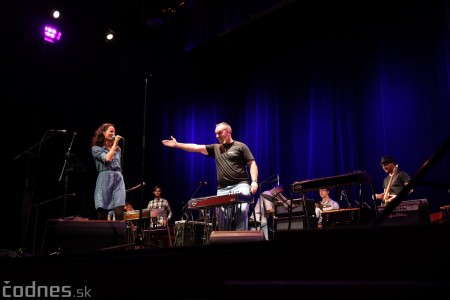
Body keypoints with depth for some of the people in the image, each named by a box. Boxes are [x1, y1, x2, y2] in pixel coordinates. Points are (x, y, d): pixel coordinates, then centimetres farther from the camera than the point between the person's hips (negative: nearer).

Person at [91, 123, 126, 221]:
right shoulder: (96, 148, 6)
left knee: (119, 214, -13)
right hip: (104, 180, -3)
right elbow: (107, 159, -11)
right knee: (102, 215, -3)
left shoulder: (118, 149, 20)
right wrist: (114, 144, -3)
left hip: (118, 180, 3)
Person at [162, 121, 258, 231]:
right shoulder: (215, 148, 18)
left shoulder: (240, 146, 5)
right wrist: (177, 144, 7)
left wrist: (254, 181, -13)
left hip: (240, 186, -5)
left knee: (242, 213, -20)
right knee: (222, 218, 1)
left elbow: (252, 164, 1)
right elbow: (197, 148, 13)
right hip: (222, 189, 5)